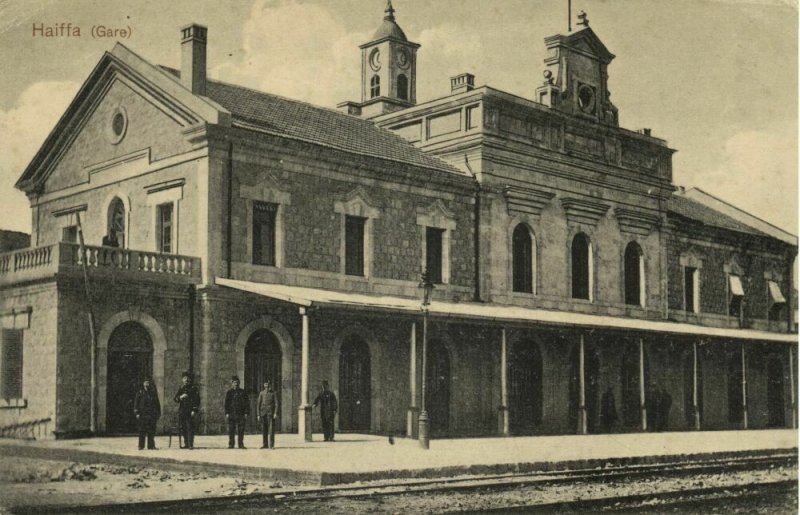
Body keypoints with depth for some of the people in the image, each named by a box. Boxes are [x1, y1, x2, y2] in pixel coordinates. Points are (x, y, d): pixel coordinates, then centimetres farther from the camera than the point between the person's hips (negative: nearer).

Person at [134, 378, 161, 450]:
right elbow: (136, 403, 1)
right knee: (142, 431, -3)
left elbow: (157, 403, 17)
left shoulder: (153, 393, 13)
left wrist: (158, 413, 12)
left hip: (152, 415, 3)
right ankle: (141, 446, 2)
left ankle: (151, 445, 5)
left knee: (152, 431, 1)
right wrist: (137, 413, -8)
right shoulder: (140, 393, 4)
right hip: (142, 415, -3)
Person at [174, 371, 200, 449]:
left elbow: (197, 400, -3)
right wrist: (181, 397, -11)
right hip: (181, 411, 5)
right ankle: (186, 444, 16)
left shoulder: (193, 388, 2)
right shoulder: (181, 388, 16)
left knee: (190, 428, -11)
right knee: (182, 428, 6)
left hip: (190, 412, -5)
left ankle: (191, 444, -12)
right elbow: (175, 399, 11)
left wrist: (194, 410, -12)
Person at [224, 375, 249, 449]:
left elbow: (247, 403, 7)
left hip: (241, 414, 0)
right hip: (231, 414, 0)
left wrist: (246, 413, -2)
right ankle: (230, 444, 3)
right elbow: (226, 403, 7)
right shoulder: (229, 392, 8)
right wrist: (227, 413, -3)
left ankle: (241, 444, 3)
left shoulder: (243, 392, 9)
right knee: (231, 430, -1)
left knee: (241, 430, -1)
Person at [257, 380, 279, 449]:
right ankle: (265, 445, 9)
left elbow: (276, 403, -1)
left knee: (271, 429, -7)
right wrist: (258, 414, 3)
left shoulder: (273, 393, 4)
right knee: (264, 429, 3)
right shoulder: (261, 393, 10)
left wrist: (275, 413, -11)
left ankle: (271, 445, -6)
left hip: (271, 413, -2)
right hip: (263, 413, 2)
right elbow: (258, 404, 10)